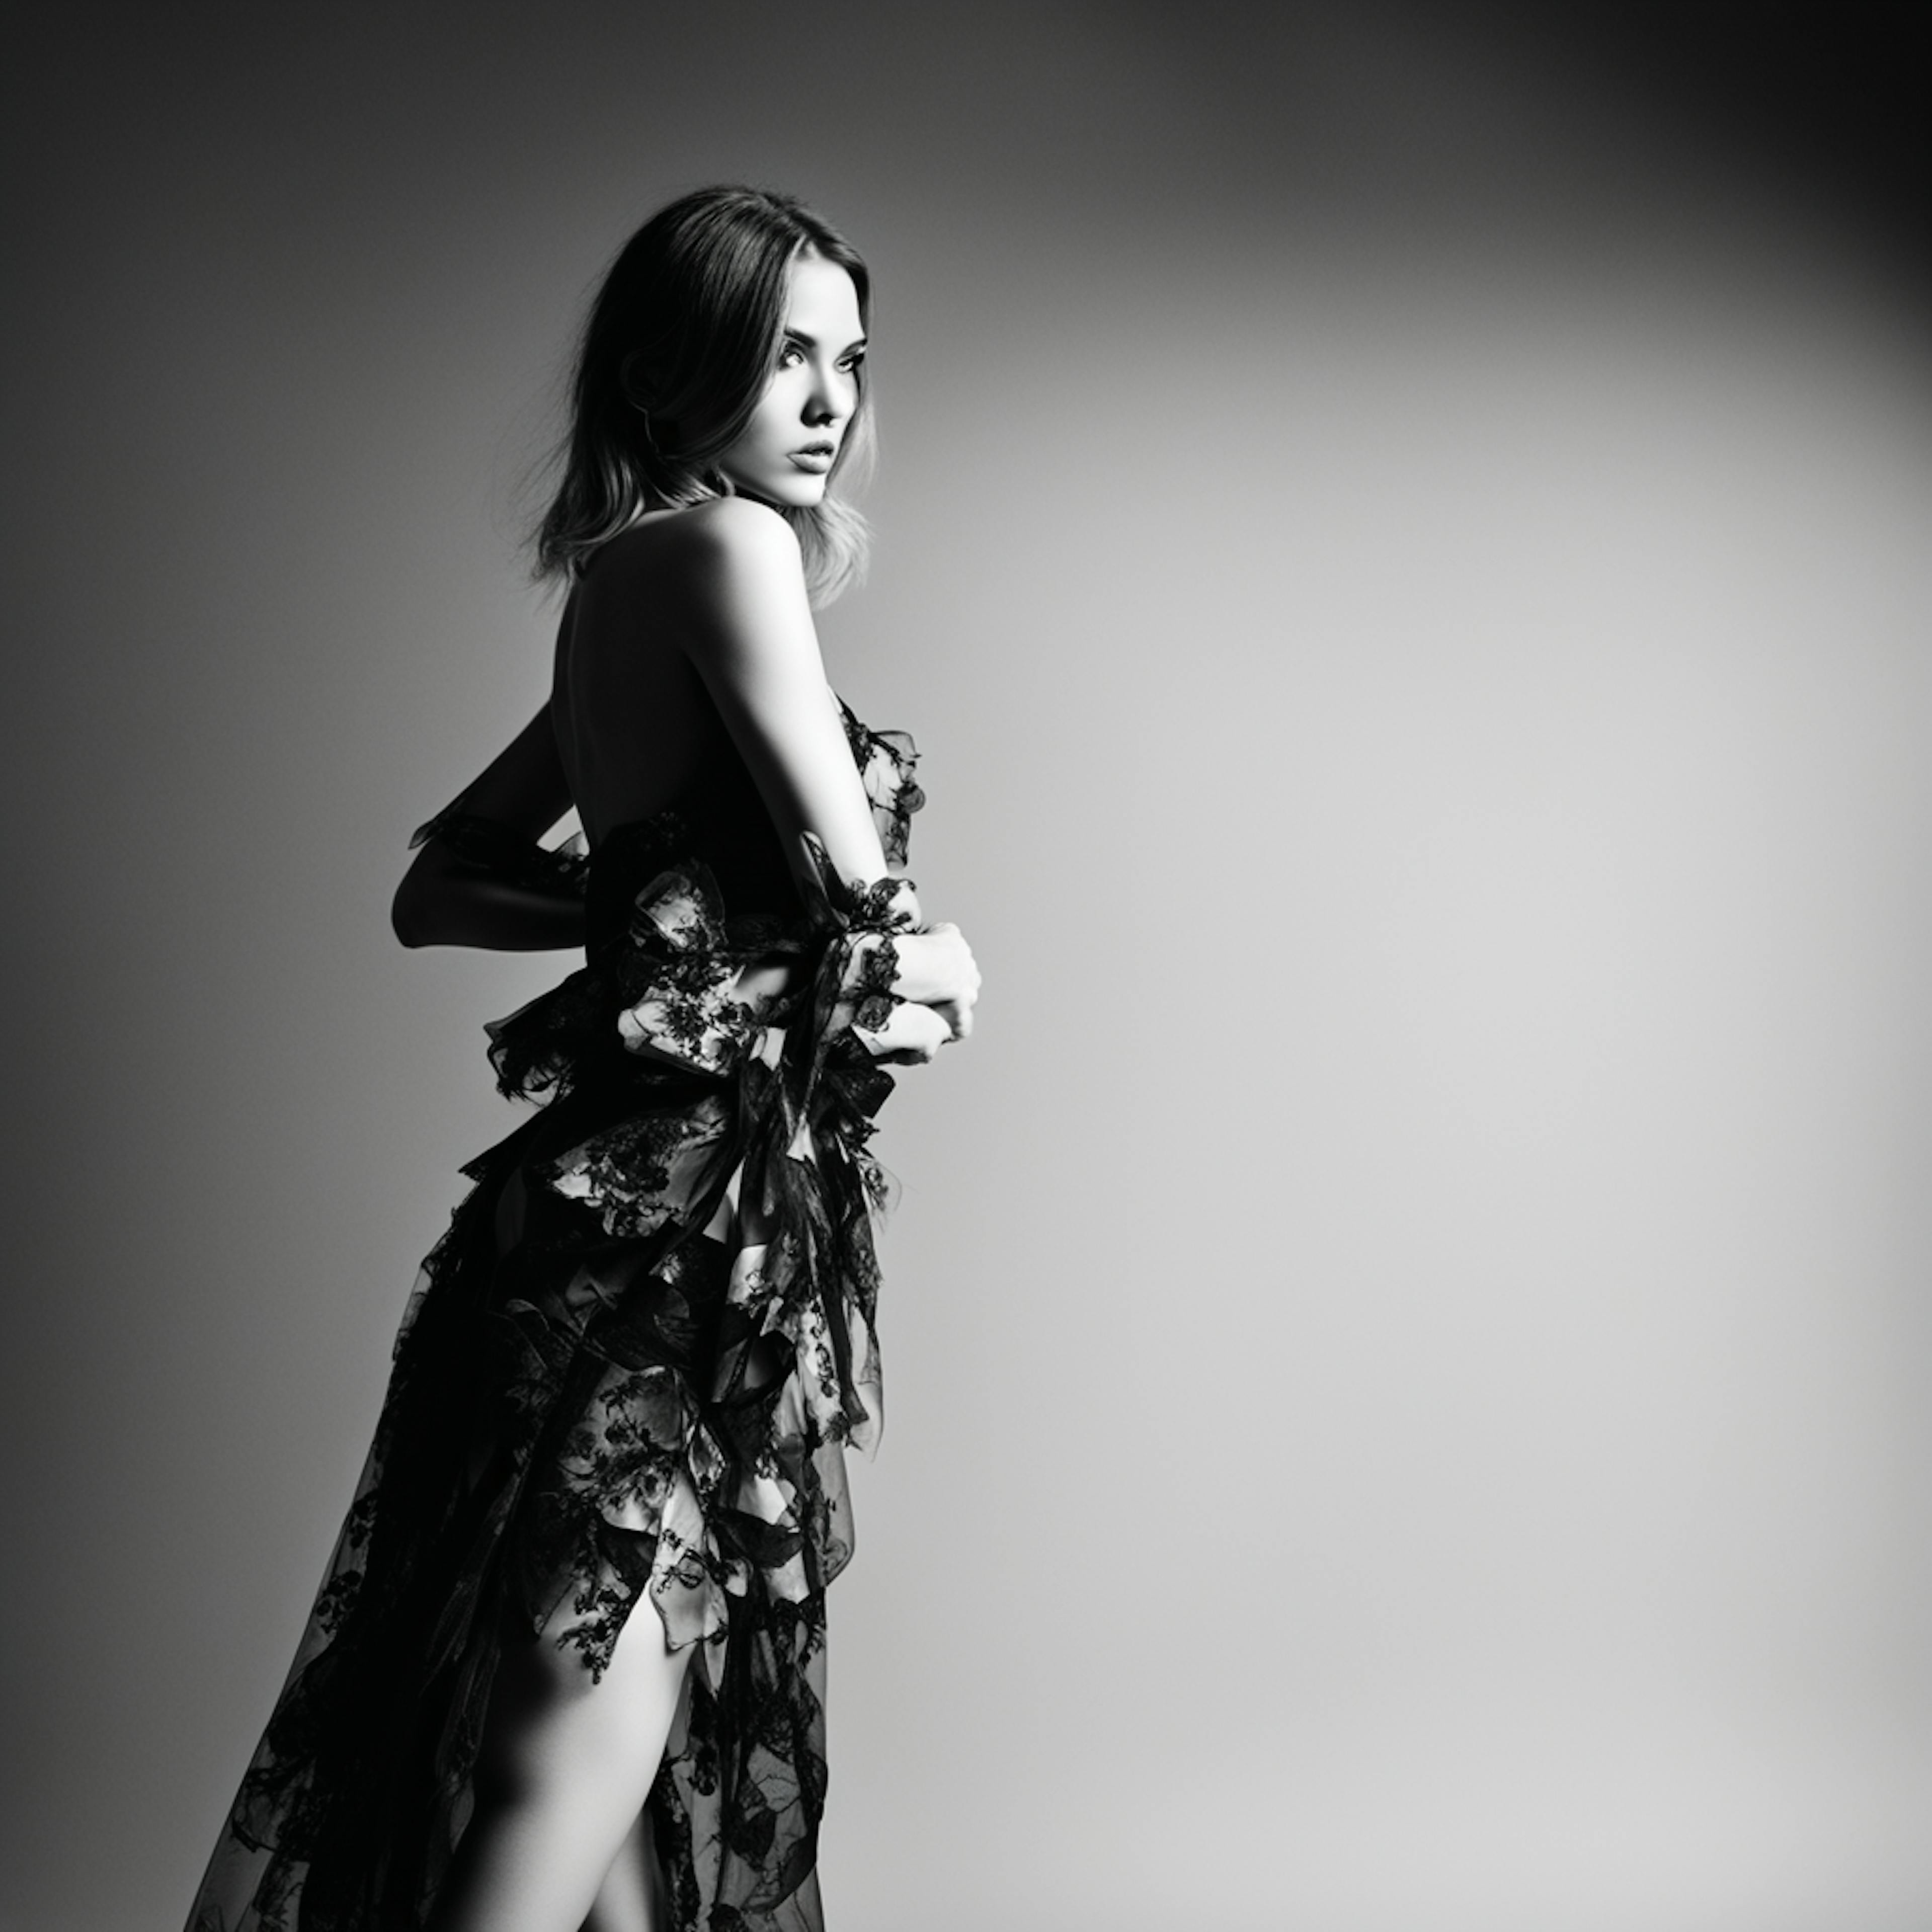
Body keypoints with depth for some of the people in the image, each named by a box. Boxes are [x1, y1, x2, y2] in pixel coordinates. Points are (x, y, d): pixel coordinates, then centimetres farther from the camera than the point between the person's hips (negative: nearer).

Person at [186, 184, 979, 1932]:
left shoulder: (625, 586, 16)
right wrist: (928, 962, 10)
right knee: (557, 1787, -7)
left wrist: (668, 898, 8)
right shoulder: (722, 545, -9)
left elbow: (441, 891, 20)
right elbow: (858, 893, -12)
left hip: (689, 1206, 9)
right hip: (674, 1214, -9)